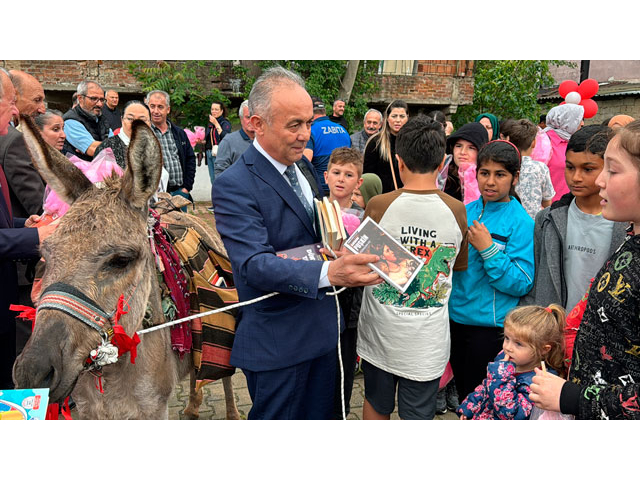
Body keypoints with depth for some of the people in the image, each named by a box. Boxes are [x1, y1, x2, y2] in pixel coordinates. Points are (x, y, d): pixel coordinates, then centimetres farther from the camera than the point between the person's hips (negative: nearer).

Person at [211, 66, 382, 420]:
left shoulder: (302, 165, 6)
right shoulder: (234, 186, -20)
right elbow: (255, 264, -30)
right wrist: (329, 273, -45)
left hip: (322, 327, 8)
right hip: (276, 343, -7)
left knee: (320, 414, 22)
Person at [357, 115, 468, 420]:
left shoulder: (378, 206, -15)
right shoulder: (457, 211, -10)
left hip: (379, 334, 0)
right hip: (428, 341, 1)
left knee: (376, 406, 21)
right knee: (418, 416, 13)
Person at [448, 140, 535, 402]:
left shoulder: (520, 222, -13)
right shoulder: (466, 211, 3)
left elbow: (522, 284, -19)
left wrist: (488, 249, -25)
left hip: (491, 324, -5)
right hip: (456, 316, 5)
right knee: (462, 393, 23)